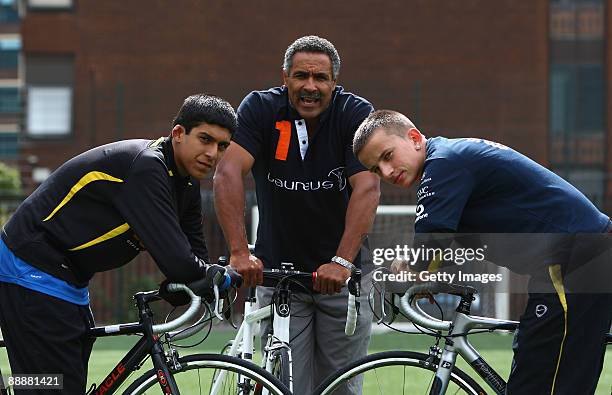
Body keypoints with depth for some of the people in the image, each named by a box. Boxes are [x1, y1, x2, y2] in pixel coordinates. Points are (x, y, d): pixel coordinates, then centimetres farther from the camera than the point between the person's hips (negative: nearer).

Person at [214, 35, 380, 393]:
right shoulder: (261, 109, -10)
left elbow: (367, 188, -23)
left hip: (341, 275, 0)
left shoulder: (356, 114, -11)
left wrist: (342, 262, -36)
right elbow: (228, 173, -23)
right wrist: (239, 253, -36)